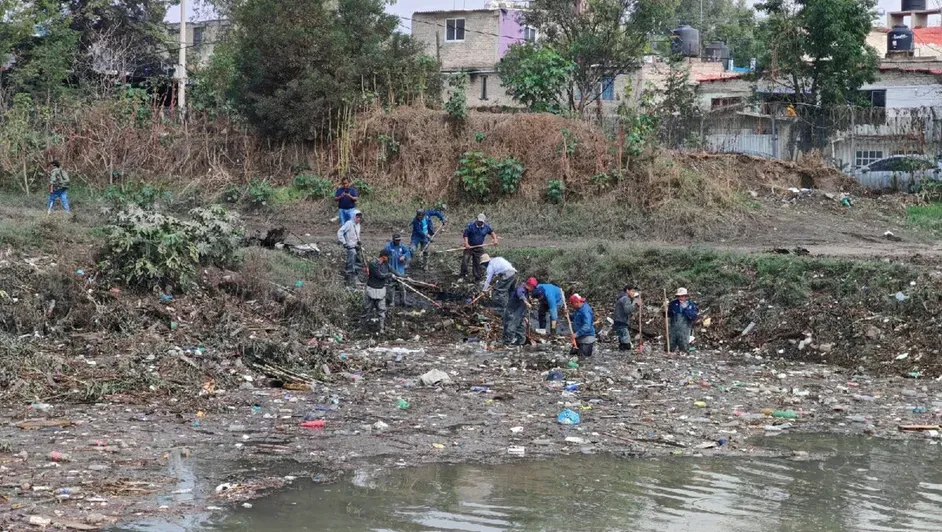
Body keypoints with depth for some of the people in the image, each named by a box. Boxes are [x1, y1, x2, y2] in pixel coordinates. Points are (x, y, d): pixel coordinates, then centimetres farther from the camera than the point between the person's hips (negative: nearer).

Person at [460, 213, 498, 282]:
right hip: (469, 246, -2)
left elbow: (491, 232, 18)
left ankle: (477, 278, 12)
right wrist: (466, 244, -20)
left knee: (477, 263, 4)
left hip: (479, 248, 2)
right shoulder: (471, 225, -10)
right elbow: (465, 235, -9)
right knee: (465, 259, -16)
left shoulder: (486, 227, 0)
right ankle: (463, 273, -1)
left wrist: (495, 239, 3)